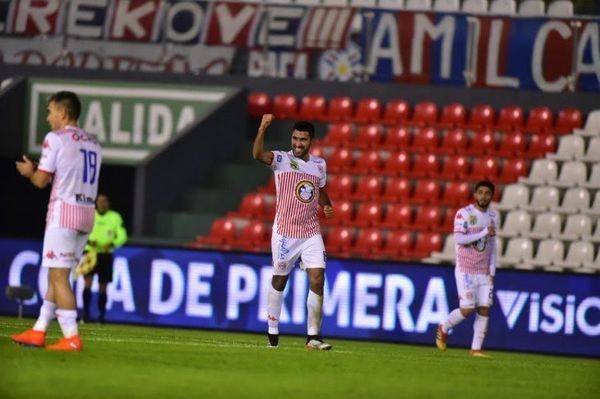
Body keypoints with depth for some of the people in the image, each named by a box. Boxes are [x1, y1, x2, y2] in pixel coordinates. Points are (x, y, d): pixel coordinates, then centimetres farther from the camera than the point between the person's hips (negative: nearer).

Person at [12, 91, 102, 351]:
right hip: (87, 214, 8)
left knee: (59, 276, -7)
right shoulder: (93, 143, 16)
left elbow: (41, 181, -7)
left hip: (63, 212, -8)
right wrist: (41, 171, 22)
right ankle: (38, 332, 16)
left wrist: (29, 172, 15)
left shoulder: (56, 138, -6)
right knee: (56, 274, 14)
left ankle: (71, 338, -14)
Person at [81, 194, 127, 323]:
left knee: (102, 287, 4)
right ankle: (86, 314, -14)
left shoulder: (115, 217, 1)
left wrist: (112, 244, -19)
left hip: (105, 254, 1)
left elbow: (122, 236, 0)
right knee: (87, 282, -16)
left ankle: (101, 315, 15)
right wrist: (88, 241, -20)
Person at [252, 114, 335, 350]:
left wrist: (327, 206, 5)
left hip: (311, 233, 3)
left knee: (317, 279, -9)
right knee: (279, 280, 6)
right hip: (285, 232, -3)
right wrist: (262, 130, -39)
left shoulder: (319, 164, 10)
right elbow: (258, 155, -25)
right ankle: (273, 331, 21)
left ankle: (313, 336, -6)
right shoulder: (281, 159, -5)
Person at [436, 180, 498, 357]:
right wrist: (484, 233, -20)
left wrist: (492, 270, 11)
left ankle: (476, 348, 1)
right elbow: (458, 239, -19)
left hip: (484, 272, 5)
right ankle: (443, 328, 16)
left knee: (484, 308, -4)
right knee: (467, 309, -11)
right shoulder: (463, 213, -7)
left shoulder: (492, 216, 11)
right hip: (465, 270, -5)